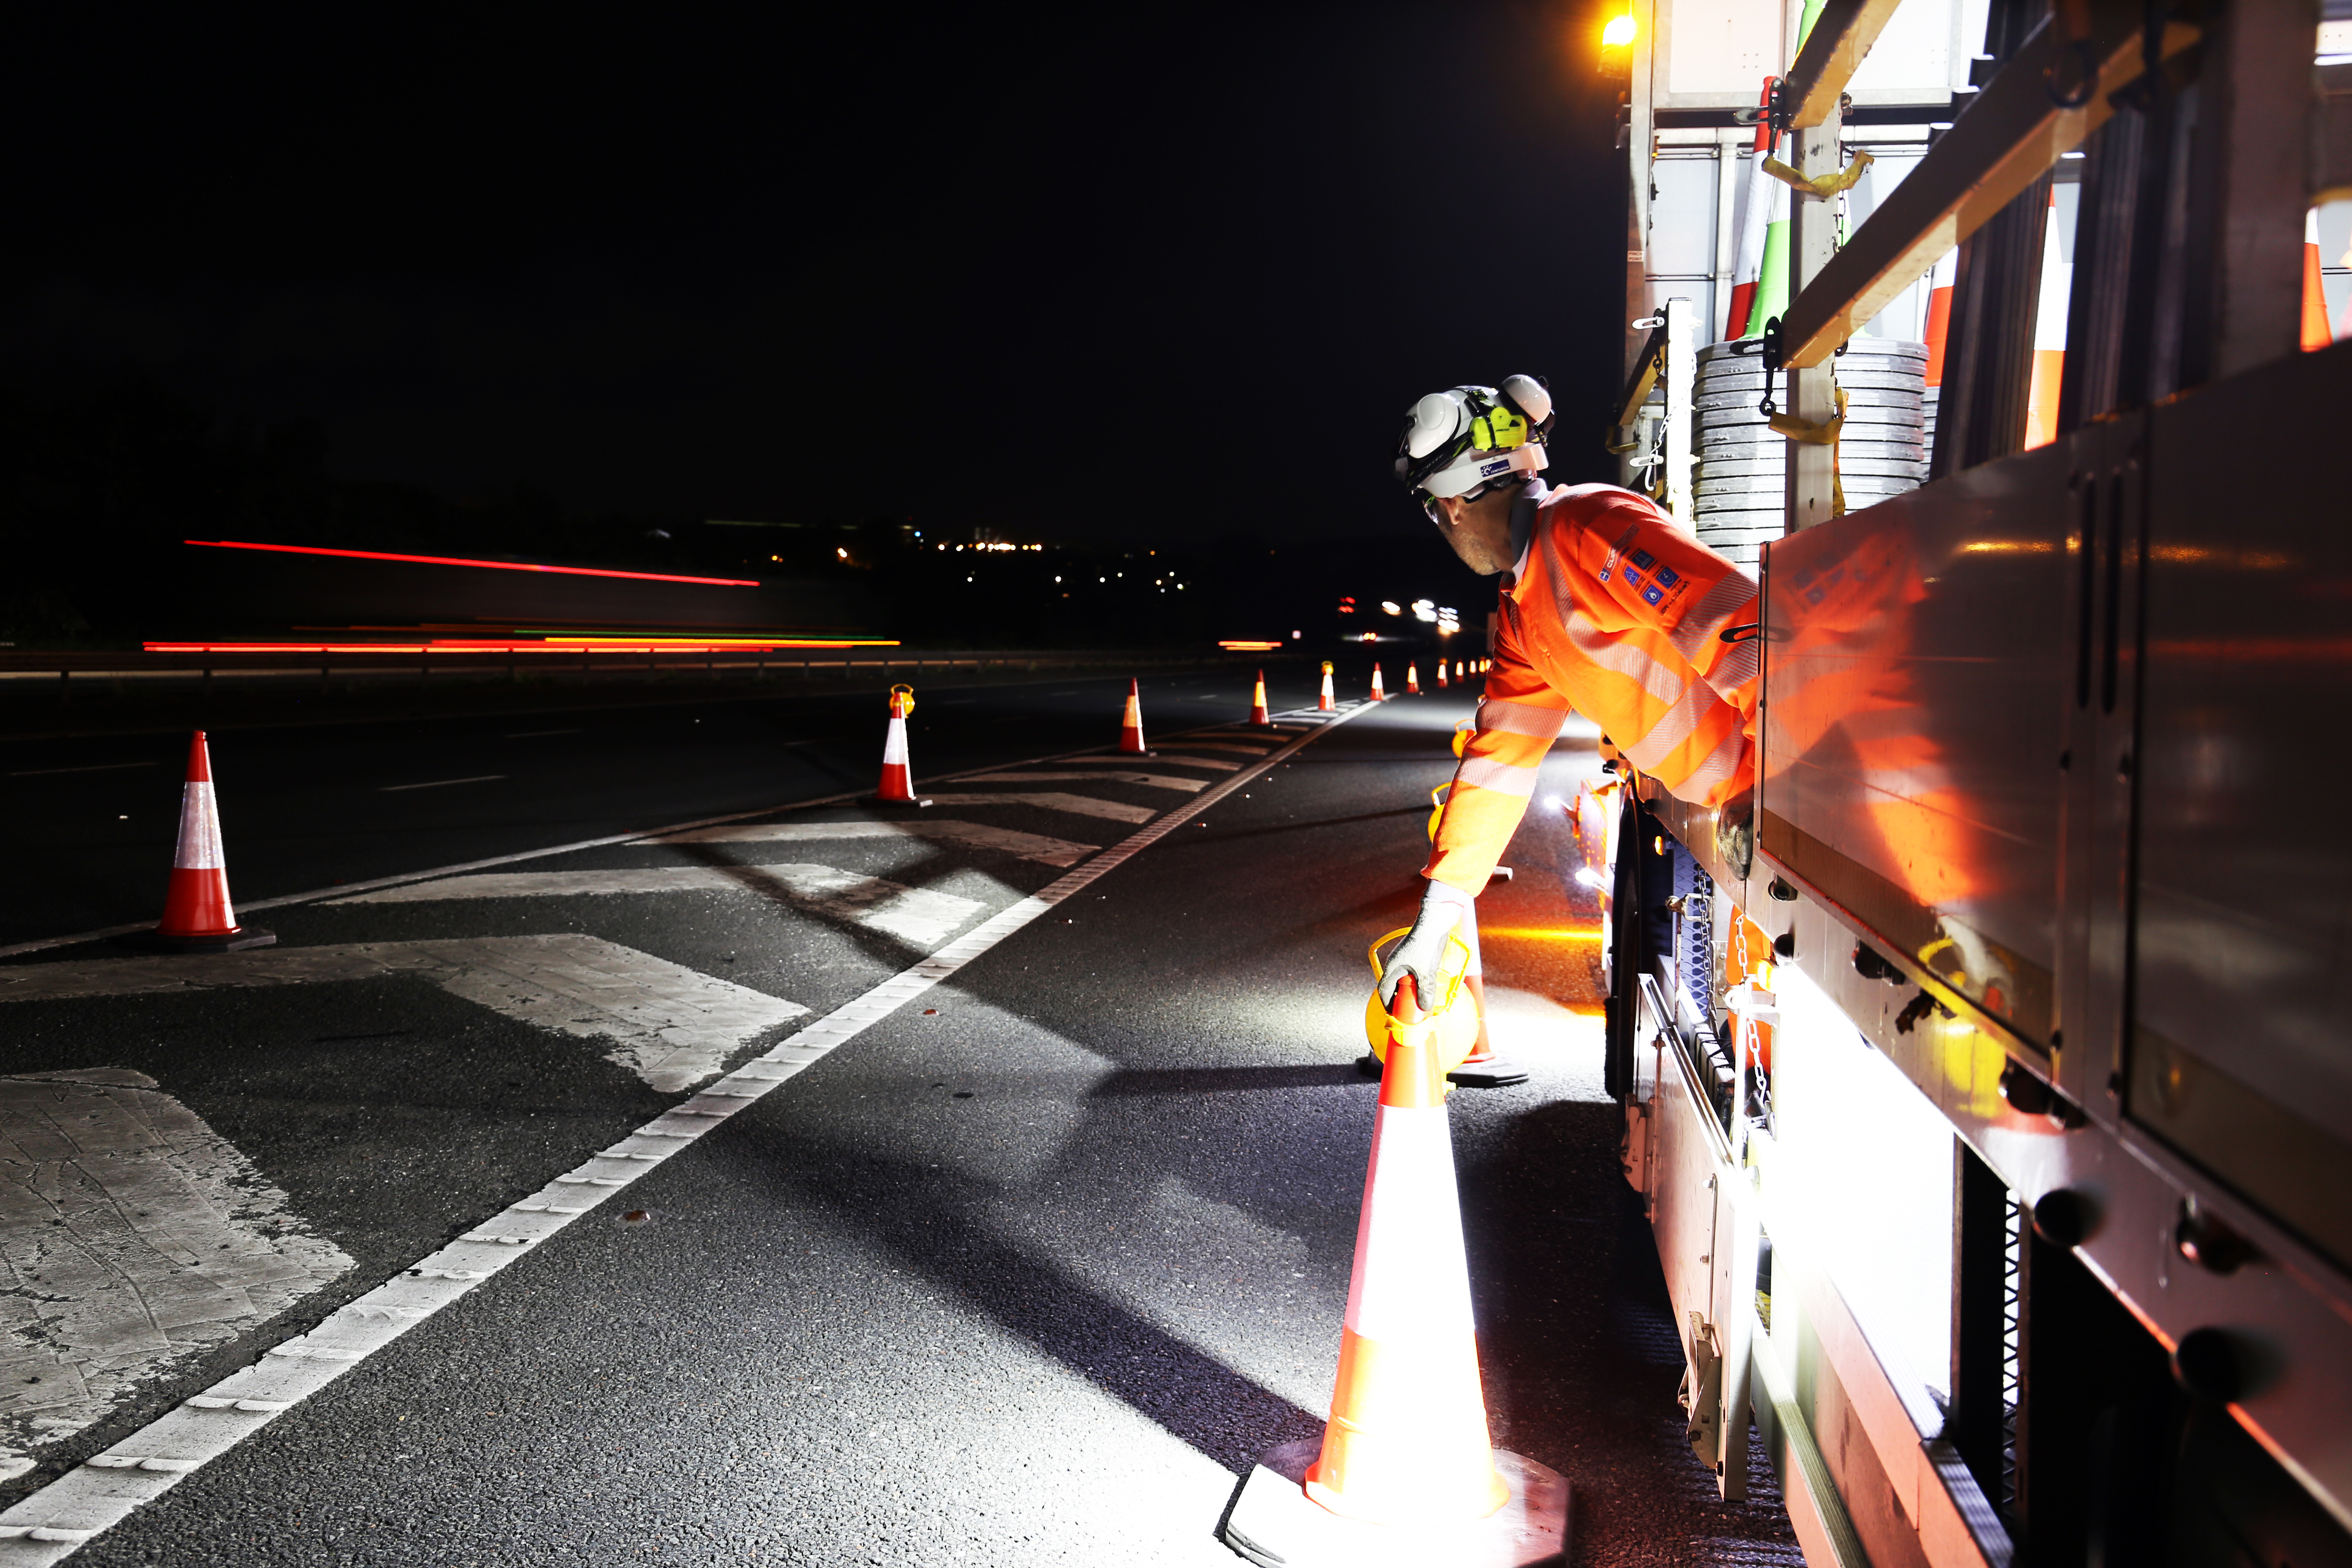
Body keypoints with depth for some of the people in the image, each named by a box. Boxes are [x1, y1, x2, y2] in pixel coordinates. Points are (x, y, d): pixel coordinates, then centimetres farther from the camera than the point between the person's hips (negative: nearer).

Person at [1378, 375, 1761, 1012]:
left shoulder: (1589, 527, -18)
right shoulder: (1521, 610, 12)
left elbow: (1746, 634, -27)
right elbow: (1501, 756, 13)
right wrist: (1438, 913, 8)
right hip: (1733, 813, 9)